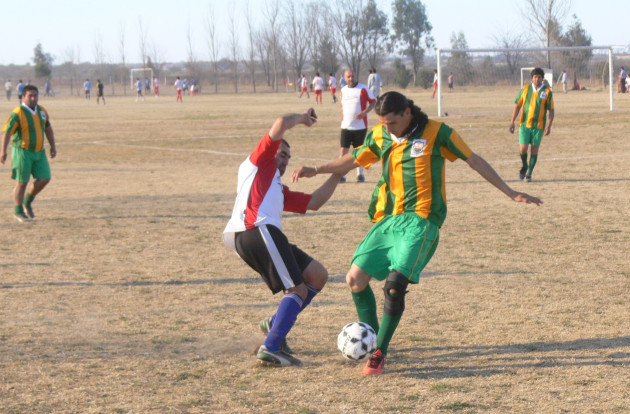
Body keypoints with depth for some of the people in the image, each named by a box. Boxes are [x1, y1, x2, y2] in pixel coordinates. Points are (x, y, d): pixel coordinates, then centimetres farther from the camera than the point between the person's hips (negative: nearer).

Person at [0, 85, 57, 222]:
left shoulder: (41, 111, 6)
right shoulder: (18, 114, -14)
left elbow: (48, 128, 20)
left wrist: (53, 146, 20)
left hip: (39, 152, 6)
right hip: (22, 152, -6)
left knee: (44, 178, -1)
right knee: (22, 182, -1)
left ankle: (28, 201, 22)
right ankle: (18, 212, 13)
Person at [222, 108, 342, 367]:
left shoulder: (280, 190, 36)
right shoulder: (259, 161, 15)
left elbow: (313, 203, 30)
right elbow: (280, 124, 2)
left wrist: (337, 174, 31)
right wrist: (301, 118, 20)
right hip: (256, 230, -9)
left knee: (317, 276, 11)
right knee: (298, 290, -10)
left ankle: (276, 324, 12)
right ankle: (270, 348, -18)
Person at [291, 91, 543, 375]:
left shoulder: (436, 133, -3)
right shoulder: (379, 136, 9)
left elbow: (474, 161, 4)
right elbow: (354, 160, 24)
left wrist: (511, 193, 5)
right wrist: (315, 170, 13)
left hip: (419, 221, -5)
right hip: (386, 219, 5)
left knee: (395, 283, -21)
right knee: (356, 278, -6)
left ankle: (380, 353, -7)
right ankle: (372, 339, 15)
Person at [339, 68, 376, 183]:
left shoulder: (363, 89, -5)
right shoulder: (343, 90, 9)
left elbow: (373, 102, -2)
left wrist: (364, 112, -17)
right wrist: (342, 118, 14)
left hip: (360, 125, -3)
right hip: (346, 126, 3)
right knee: (343, 150, -6)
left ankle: (360, 174, 19)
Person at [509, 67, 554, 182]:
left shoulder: (547, 92, -1)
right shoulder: (525, 89, 3)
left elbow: (551, 110, 2)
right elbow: (517, 106, 9)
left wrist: (549, 125, -10)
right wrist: (512, 122, 3)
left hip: (539, 126, -1)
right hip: (525, 124, 1)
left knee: (534, 150, -2)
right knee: (523, 149, -8)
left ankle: (529, 174, 11)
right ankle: (524, 166, 22)